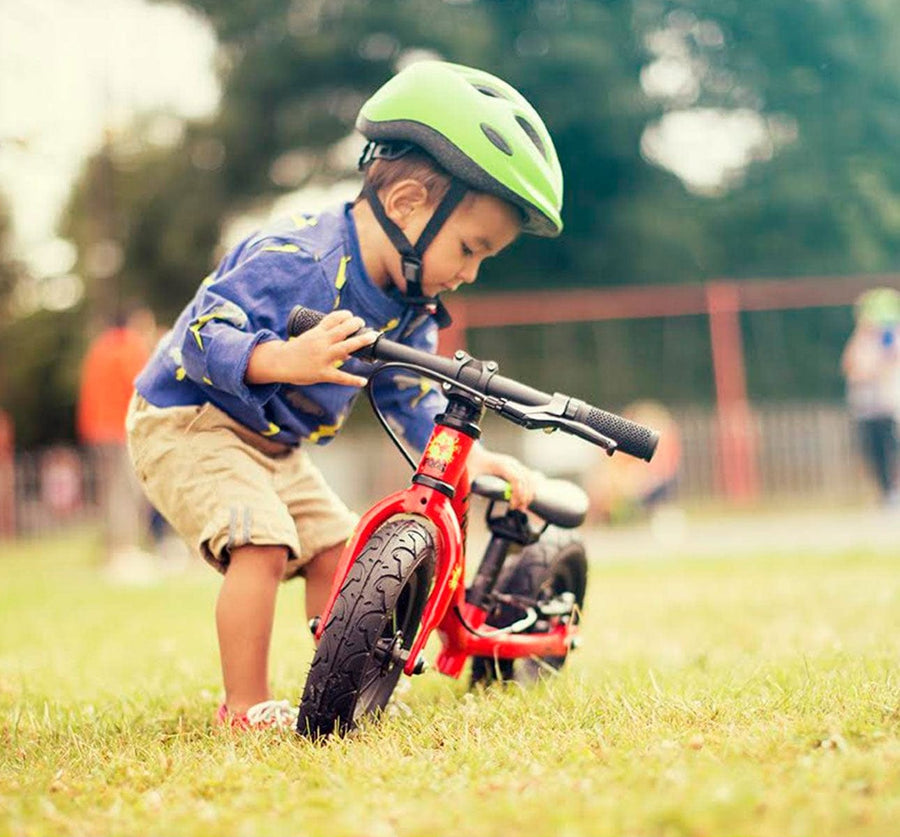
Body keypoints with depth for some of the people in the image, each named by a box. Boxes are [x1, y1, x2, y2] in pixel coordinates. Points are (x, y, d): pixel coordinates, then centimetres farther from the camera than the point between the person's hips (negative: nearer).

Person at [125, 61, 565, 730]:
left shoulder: (411, 309, -1)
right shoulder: (296, 259, -28)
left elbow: (416, 407, 4)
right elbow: (204, 335, -34)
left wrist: (481, 460, -11)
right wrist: (290, 360, -51)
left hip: (274, 446, 9)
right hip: (188, 422, -9)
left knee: (334, 548, 4)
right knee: (262, 541, -25)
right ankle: (246, 706, -16)